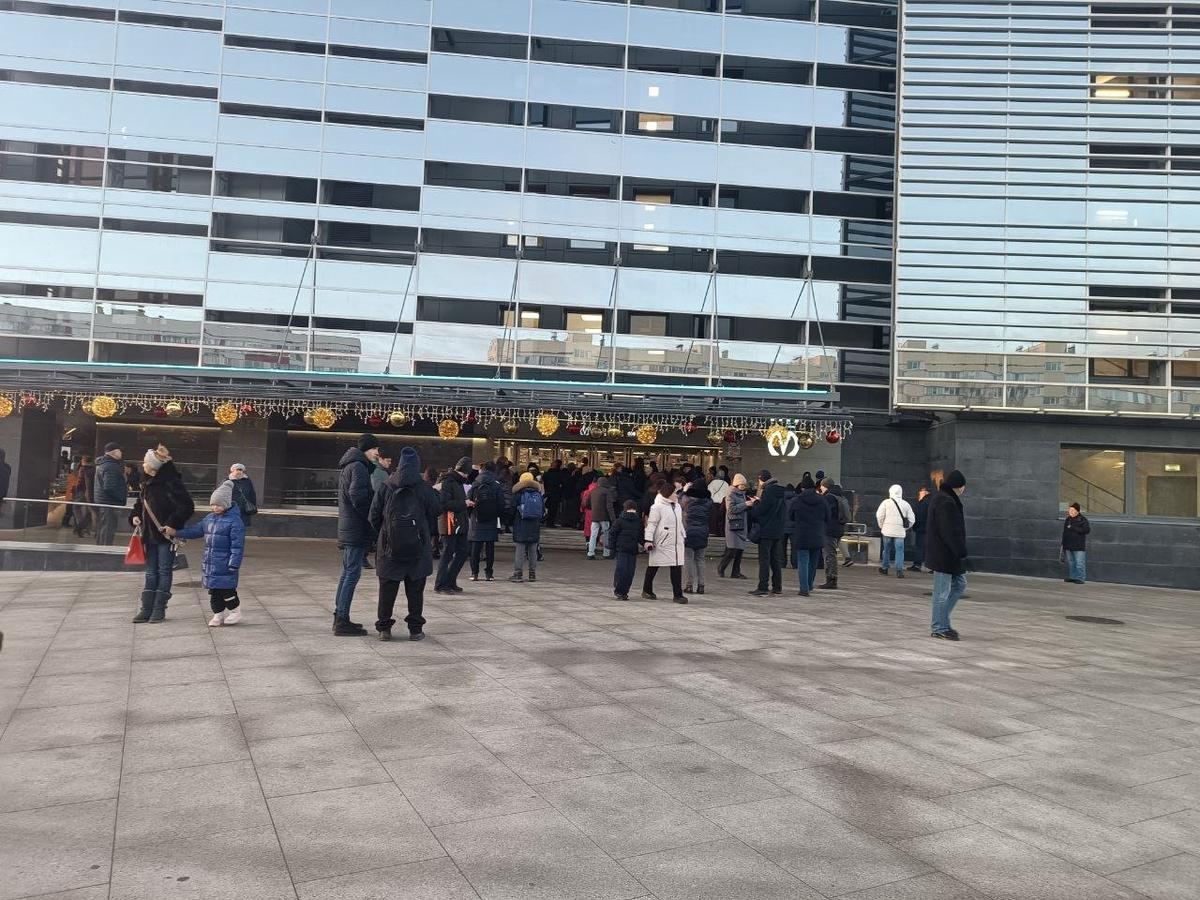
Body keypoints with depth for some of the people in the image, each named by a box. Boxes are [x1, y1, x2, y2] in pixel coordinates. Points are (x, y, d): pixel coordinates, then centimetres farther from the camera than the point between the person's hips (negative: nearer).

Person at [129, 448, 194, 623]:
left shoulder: (170, 483, -16)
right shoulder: (148, 483, 10)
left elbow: (187, 506, -20)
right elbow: (141, 503, 23)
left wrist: (173, 524, -22)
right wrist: (135, 515, 4)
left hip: (166, 536, -8)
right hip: (150, 535, 8)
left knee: (164, 571, 3)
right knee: (151, 573, 11)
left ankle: (159, 609, 10)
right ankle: (146, 609, 16)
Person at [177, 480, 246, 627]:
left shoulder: (234, 521, -13)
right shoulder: (209, 519, 11)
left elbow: (238, 545, -16)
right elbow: (195, 530, 21)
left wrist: (234, 563, -19)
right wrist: (176, 532, 11)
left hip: (225, 564, -8)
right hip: (210, 563, 8)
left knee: (226, 590, -4)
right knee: (213, 591, 12)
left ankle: (236, 612, 14)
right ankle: (218, 614, 22)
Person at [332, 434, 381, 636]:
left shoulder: (348, 466, 20)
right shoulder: (358, 466, -12)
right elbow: (358, 495, -22)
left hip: (347, 529, 10)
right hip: (357, 529, -10)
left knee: (347, 573, 15)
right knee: (352, 574, -8)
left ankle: (340, 618, 21)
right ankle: (343, 621, -7)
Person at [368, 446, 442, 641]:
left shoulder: (385, 487, 0)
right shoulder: (425, 489, -5)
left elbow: (373, 517, 3)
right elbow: (436, 512, -1)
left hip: (389, 547, 1)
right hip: (417, 547, -1)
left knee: (387, 589, 9)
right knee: (415, 590, 7)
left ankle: (384, 628, 12)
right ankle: (415, 629, 10)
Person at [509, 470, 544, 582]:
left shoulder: (518, 494, -7)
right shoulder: (539, 494, 4)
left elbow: (511, 511, -6)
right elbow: (543, 511, 7)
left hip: (521, 528, -4)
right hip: (535, 528, 4)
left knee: (519, 550, 0)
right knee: (533, 551, 10)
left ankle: (518, 573, -1)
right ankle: (533, 574, 13)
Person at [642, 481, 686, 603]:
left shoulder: (677, 506, 13)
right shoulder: (657, 507, -9)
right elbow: (651, 524, -10)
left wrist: (682, 537, 20)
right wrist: (649, 540, -14)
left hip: (676, 543, 6)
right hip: (662, 543, -6)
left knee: (677, 567, -2)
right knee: (653, 566, 7)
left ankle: (677, 594, 1)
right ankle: (647, 591, 21)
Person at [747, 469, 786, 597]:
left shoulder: (768, 491, -15)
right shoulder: (781, 490, 12)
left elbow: (760, 510, -16)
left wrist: (754, 504, 3)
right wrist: (759, 502, 16)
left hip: (767, 531, -8)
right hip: (779, 531, 8)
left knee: (764, 559, -5)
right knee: (776, 559, 14)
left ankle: (763, 588, -6)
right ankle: (777, 587, 18)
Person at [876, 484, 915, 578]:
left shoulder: (886, 502, -2)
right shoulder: (905, 504, 5)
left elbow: (879, 515, -6)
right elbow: (912, 519, 5)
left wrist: (882, 526, 8)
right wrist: (905, 528, 15)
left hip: (887, 530, 0)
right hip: (900, 531, 0)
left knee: (886, 549, 13)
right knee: (899, 550, 0)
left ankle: (884, 568, 22)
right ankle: (899, 570, -9)